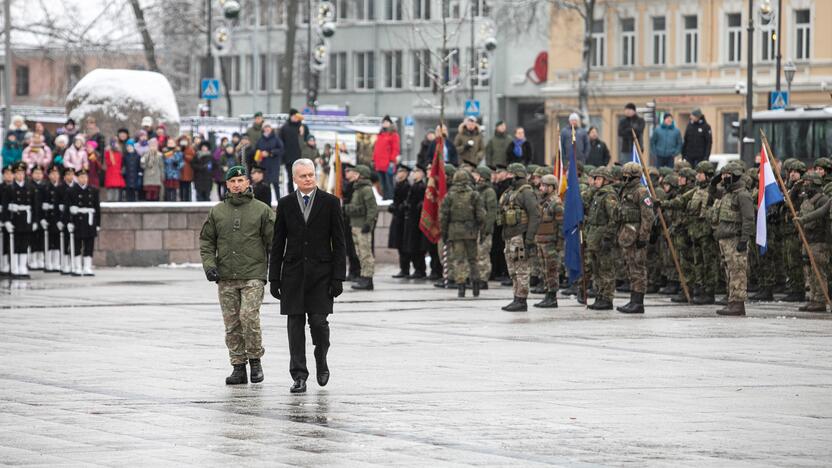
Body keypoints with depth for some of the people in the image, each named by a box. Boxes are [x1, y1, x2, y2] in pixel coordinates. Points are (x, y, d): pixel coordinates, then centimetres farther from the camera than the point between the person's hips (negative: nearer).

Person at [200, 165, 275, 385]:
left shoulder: (261, 210, 3)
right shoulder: (217, 212, 10)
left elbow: (273, 242, 4)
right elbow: (206, 241, 14)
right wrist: (209, 264, -2)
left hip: (253, 276, -3)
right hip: (225, 277, 3)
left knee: (249, 316, -17)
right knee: (232, 324, 4)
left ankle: (255, 360, 0)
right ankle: (238, 366, 10)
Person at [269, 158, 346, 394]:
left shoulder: (330, 202, 2)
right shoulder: (285, 204, 7)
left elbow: (338, 242, 1)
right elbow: (278, 244, 9)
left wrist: (338, 278, -6)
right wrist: (274, 278, 3)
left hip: (321, 273, -2)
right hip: (293, 273, 2)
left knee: (318, 321, -7)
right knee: (295, 324, -1)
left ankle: (321, 362, 20)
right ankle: (299, 376, 2)